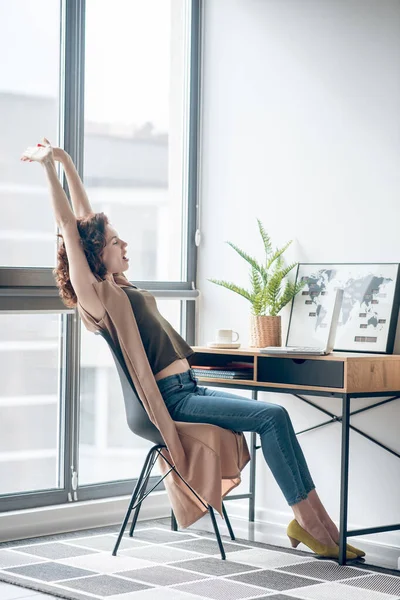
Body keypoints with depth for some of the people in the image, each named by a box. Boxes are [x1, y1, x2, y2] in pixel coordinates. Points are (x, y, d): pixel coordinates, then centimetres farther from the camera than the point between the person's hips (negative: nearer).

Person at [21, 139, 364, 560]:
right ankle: (308, 519, -14)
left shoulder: (115, 286, 16)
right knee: (272, 416, -18)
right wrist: (50, 166, -13)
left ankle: (311, 518, -7)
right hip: (170, 400, -10)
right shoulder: (94, 295, -8)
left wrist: (65, 160, 19)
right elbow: (69, 227, -14)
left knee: (273, 416, -3)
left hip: (189, 388, 10)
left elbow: (84, 217, 19)